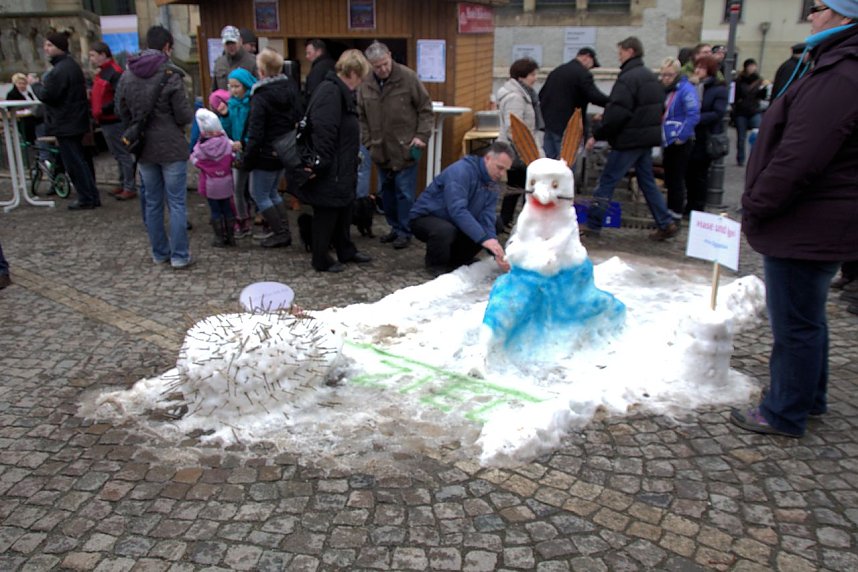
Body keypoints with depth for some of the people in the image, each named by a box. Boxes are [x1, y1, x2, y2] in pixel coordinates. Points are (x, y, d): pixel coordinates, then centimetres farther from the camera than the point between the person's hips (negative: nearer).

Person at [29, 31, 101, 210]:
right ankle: (92, 196, 19)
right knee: (79, 160, 15)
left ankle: (86, 199, 2)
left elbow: (46, 95, -20)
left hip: (65, 125, -10)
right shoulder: (72, 65, 14)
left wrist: (34, 83, -3)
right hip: (75, 121, 10)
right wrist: (41, 83, 11)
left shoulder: (60, 70, -19)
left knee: (73, 163, -3)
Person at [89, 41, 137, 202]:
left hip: (114, 121, -10)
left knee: (123, 154, -5)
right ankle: (123, 185, 22)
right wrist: (90, 100, 8)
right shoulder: (103, 72, 16)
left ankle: (130, 188, -2)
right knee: (118, 155, 14)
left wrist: (102, 110, -21)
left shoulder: (115, 73, -15)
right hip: (106, 121, 10)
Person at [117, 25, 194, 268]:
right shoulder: (170, 75, -14)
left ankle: (159, 252, 23)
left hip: (144, 148, 5)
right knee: (177, 203, 2)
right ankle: (179, 255, 5)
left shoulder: (127, 75, 3)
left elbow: (122, 112, 8)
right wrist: (190, 113, 8)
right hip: (171, 147, -5)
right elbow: (184, 116, -13)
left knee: (152, 203, 14)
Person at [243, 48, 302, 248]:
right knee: (272, 192, 22)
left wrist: (248, 159, -9)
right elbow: (298, 118, 10)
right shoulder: (291, 87, 3)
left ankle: (281, 233, 7)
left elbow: (255, 134, -17)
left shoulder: (260, 97, -18)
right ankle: (284, 230, 21)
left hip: (267, 154, -8)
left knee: (260, 195, 7)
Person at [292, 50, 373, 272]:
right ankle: (321, 260, 15)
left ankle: (346, 251, 34)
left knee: (344, 209, 19)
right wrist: (319, 165, -28)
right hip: (329, 171, -10)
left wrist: (352, 162, 20)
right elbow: (322, 132, -27)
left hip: (342, 168, 10)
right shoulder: (330, 92, -20)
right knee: (326, 213, 2)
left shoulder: (341, 92, 12)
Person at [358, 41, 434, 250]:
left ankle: (404, 232, 9)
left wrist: (422, 136, -9)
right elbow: (362, 117, 9)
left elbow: (425, 108, -4)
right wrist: (369, 143, 5)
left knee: (404, 192, -1)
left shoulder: (407, 77, -10)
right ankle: (395, 227, 28)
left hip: (405, 149, -4)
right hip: (381, 150, 5)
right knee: (386, 191, 14)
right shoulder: (365, 83, 0)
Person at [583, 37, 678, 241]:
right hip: (648, 139, 9)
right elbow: (660, 108, 21)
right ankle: (666, 224, 15)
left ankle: (592, 225, 3)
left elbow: (616, 114, -22)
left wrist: (597, 136, -14)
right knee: (647, 182, 15)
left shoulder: (627, 78, -16)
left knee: (607, 181, -1)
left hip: (629, 140, -9)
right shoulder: (652, 77, 14)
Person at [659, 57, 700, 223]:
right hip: (668, 141, 8)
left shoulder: (686, 89, -13)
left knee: (676, 179, -2)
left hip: (680, 143, -8)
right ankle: (670, 214, 26)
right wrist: (661, 136, 10)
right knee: (669, 179, 15)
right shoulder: (666, 90, 11)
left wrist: (681, 136, -19)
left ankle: (676, 216, 7)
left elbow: (693, 115, -21)